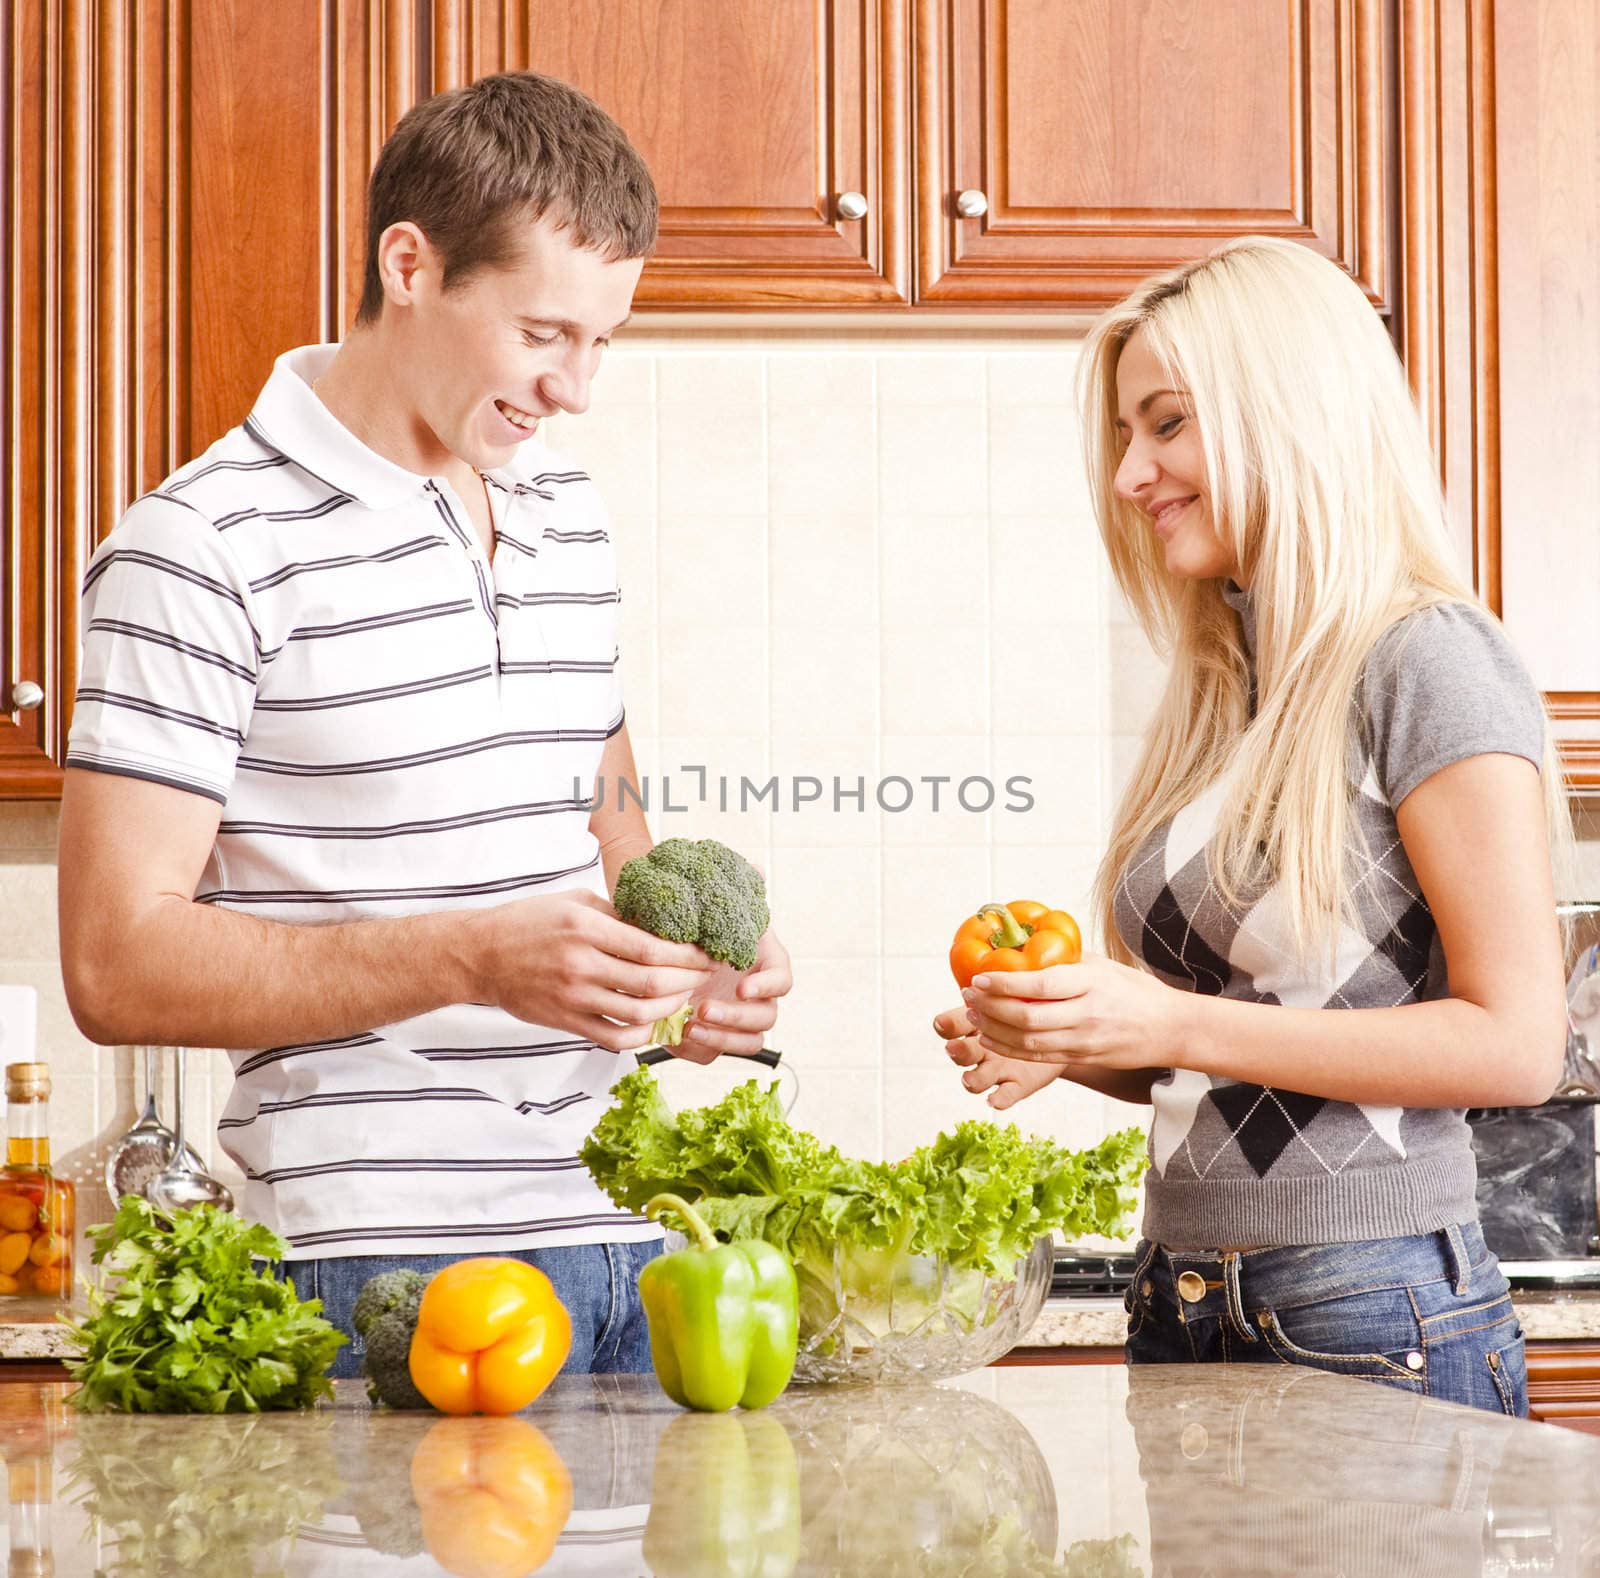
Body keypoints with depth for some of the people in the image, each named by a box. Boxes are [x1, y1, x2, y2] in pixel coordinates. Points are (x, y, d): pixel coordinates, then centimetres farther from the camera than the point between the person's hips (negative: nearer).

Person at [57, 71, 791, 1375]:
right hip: (386, 1262, -6)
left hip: (629, 1238, 7)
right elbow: (120, 964, -14)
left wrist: (686, 949, 5)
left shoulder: (570, 514, 15)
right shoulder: (202, 550, -9)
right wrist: (475, 957, -22)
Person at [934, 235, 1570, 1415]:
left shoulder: (1430, 662, -10)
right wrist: (1067, 1044, -1)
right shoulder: (1214, 695, 13)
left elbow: (1518, 1041, -16)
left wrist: (1173, 1025, -19)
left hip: (1372, 1321, -7)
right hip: (1183, 1308, 7)